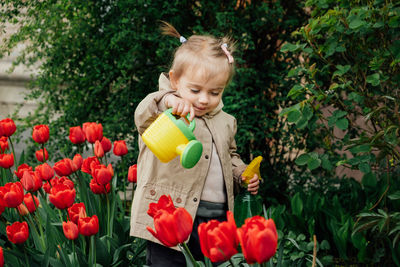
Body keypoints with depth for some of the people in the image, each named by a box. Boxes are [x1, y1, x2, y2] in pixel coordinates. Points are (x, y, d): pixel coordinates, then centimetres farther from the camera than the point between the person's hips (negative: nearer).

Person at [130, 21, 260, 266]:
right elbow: (143, 115, -29)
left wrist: (242, 174, 12)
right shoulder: (165, 115, -5)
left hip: (217, 217, 6)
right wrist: (168, 100, -49)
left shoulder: (225, 122, 15)